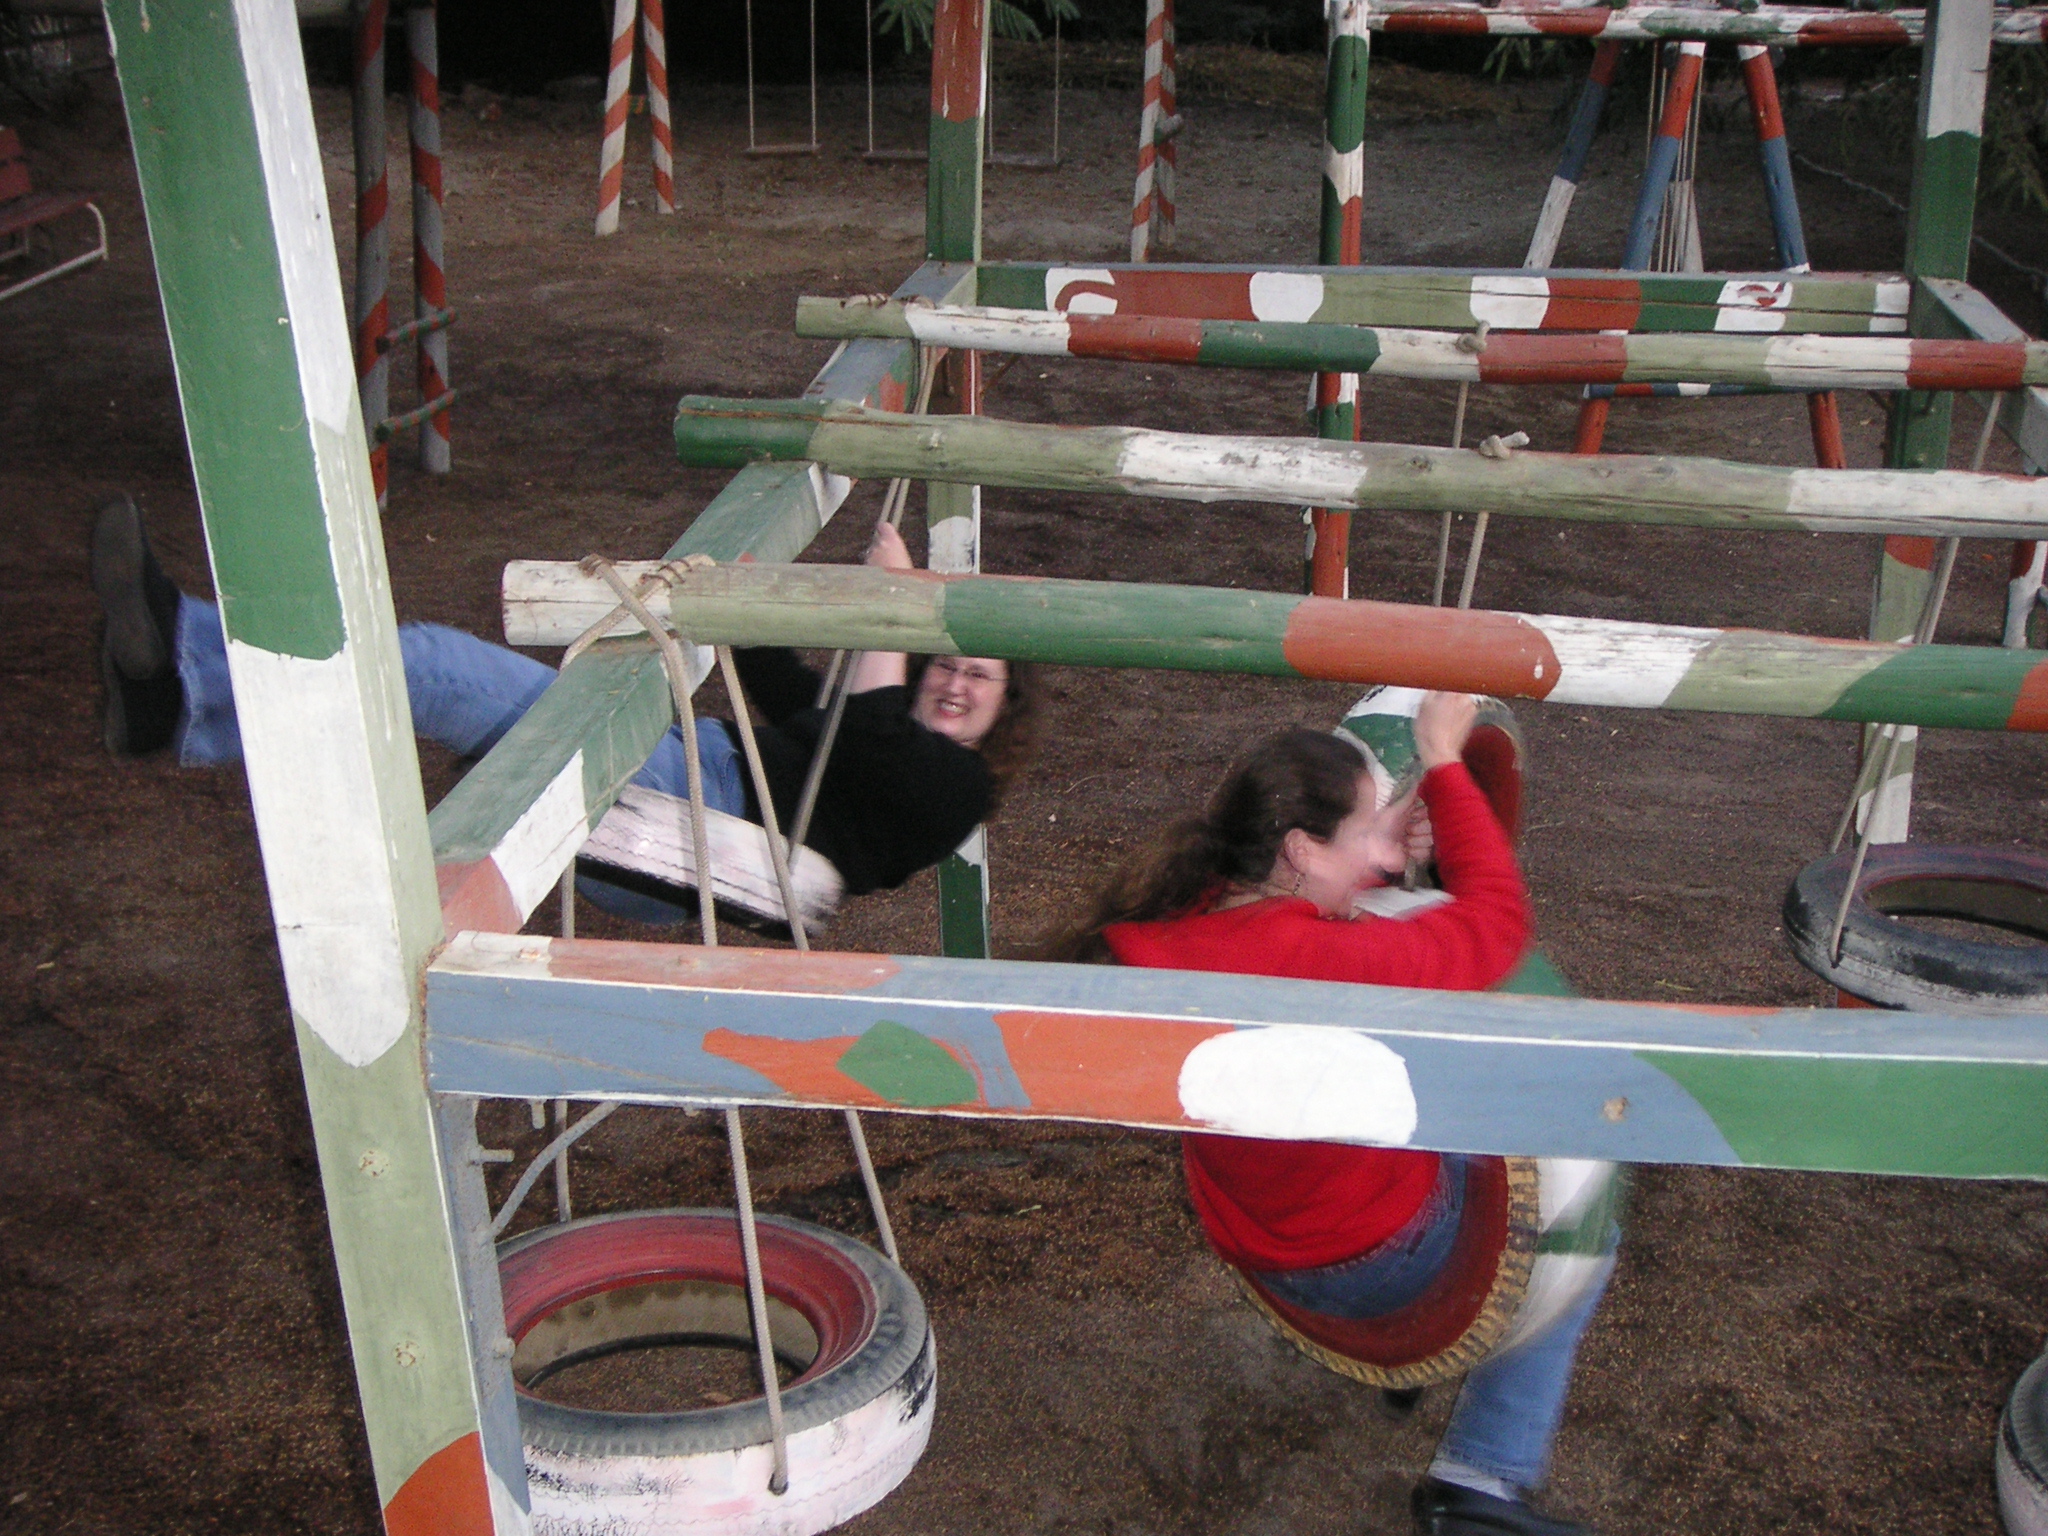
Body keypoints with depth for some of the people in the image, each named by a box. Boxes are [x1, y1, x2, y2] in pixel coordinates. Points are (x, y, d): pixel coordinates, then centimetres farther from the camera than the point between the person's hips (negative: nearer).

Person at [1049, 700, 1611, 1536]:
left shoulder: (1177, 924, -15)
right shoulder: (1329, 962, -37)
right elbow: (1495, 917, -23)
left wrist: (1376, 856, -9)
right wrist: (1443, 763, -15)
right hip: (1376, 1258, -7)